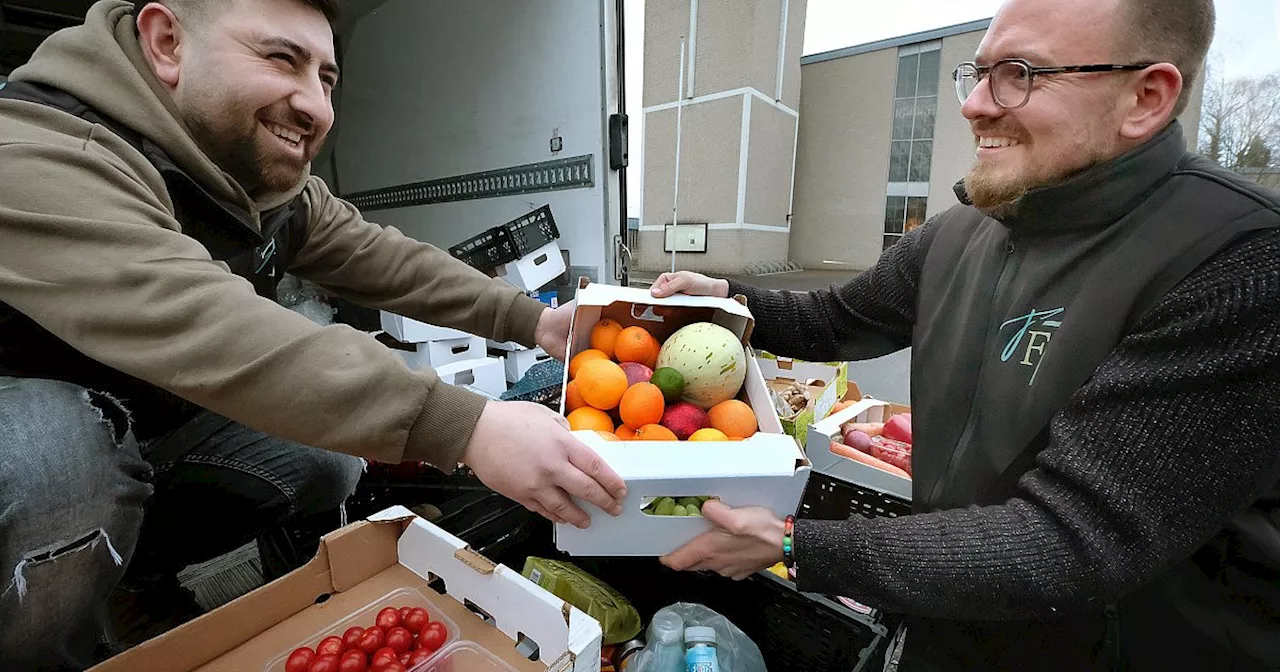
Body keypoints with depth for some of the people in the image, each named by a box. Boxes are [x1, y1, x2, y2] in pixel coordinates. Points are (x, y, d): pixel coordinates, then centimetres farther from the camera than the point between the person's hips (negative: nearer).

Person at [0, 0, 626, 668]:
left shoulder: (282, 187, -7)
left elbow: (386, 260, -9)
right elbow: (204, 331, -48)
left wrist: (531, 320, -20)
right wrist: (465, 426, -55)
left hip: (169, 414, 7)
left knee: (330, 461, -1)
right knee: (63, 445, -37)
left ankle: (133, 564, 20)